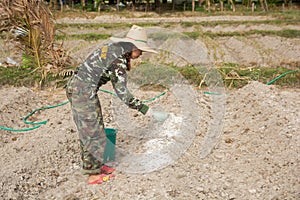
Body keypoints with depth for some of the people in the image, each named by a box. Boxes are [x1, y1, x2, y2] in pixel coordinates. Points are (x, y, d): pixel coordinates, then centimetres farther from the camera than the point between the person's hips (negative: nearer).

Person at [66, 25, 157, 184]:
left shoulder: (111, 48, 9)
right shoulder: (119, 60, -18)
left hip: (74, 86, 9)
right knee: (94, 133, 4)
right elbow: (122, 92, -16)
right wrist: (142, 108, -9)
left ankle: (92, 165, 37)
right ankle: (94, 174, 19)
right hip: (85, 92, -9)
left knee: (86, 131, 20)